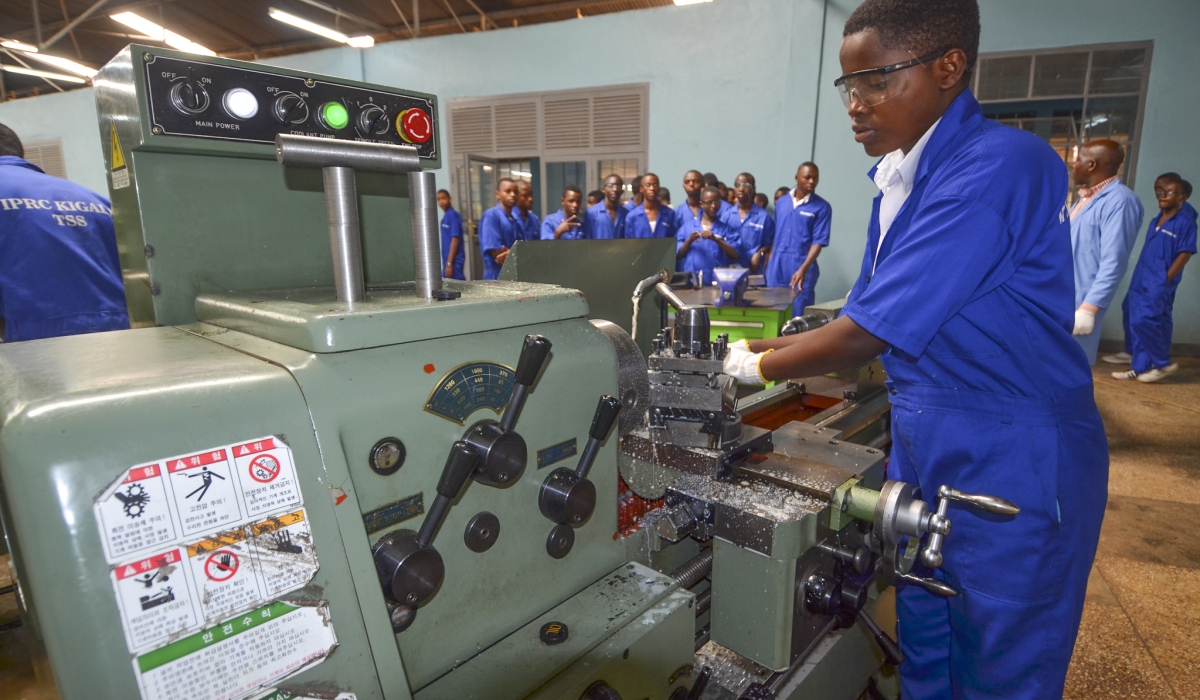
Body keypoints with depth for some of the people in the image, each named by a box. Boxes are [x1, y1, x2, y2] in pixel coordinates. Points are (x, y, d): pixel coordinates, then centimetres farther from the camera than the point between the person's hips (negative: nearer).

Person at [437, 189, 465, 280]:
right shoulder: (445, 216, 15)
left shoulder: (453, 215, -11)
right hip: (448, 260, 9)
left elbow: (455, 240, -17)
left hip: (454, 260, -9)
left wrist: (449, 263, -20)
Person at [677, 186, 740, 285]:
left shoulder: (726, 229, 9)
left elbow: (735, 255, -2)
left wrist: (716, 239, -13)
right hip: (689, 281, 0)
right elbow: (677, 255, 8)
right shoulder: (686, 226, 11)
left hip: (717, 282, 0)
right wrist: (689, 241, -8)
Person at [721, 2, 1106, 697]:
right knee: (922, 642, 22)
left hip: (1012, 457, -7)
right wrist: (762, 345, 0)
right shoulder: (900, 177, 4)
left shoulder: (1000, 168, -23)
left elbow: (871, 333, -26)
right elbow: (868, 316, 9)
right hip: (919, 435, 8)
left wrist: (761, 366, -12)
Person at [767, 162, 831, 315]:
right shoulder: (781, 202, 9)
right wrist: (769, 261, 8)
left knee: (799, 313, -1)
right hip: (776, 263, 3)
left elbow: (818, 242, -9)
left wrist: (803, 269, -21)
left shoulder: (822, 207, -3)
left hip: (802, 264, -3)